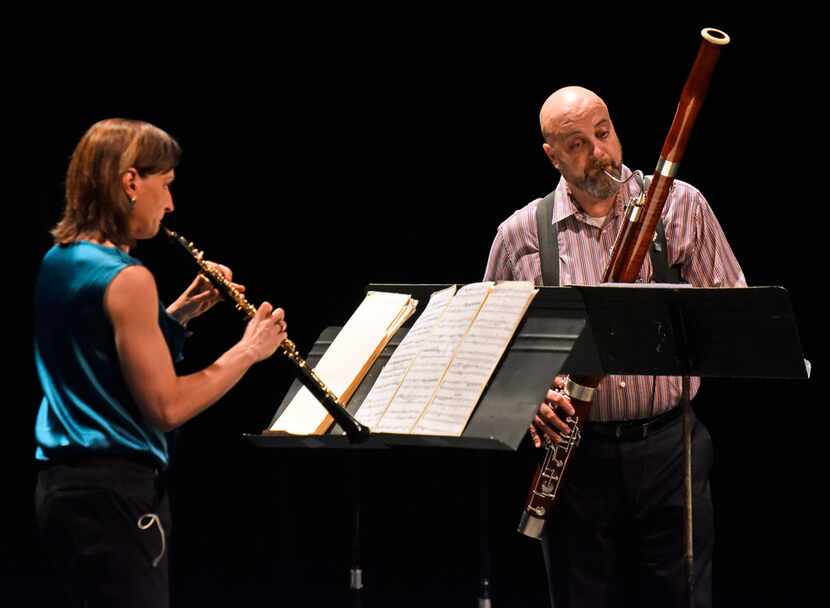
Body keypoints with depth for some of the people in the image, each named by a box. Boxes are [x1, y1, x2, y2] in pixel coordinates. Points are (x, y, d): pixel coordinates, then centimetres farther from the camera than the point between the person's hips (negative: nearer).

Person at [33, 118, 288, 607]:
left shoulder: (60, 260, 10)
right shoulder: (125, 278, -18)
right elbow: (166, 407, -19)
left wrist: (181, 312, 13)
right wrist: (248, 351, -9)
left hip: (62, 484, 10)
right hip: (115, 493, -9)